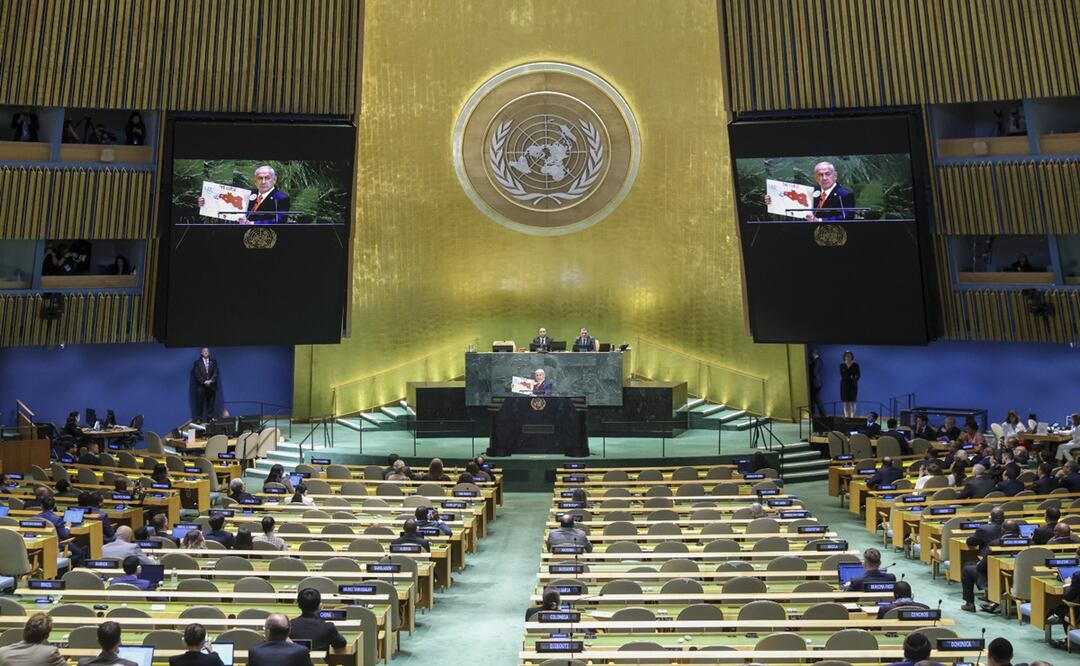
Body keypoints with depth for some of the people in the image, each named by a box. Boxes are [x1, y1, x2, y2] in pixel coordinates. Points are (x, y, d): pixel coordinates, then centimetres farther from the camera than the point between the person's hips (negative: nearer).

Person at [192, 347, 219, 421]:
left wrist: (210, 381, -12)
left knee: (211, 403, 2)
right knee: (199, 403, -3)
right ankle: (198, 418, 1)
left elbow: (216, 373, 3)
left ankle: (210, 417, 6)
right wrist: (204, 381, -13)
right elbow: (197, 374, -2)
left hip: (211, 386, 2)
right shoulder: (197, 362, 8)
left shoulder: (214, 362, 13)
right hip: (201, 386, -2)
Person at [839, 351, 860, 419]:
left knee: (852, 402, -4)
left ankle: (852, 417, -4)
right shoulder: (842, 365, 7)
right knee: (845, 402, 0)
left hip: (853, 385, -2)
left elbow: (858, 375, 0)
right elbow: (842, 375, 0)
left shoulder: (855, 365, 1)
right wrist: (850, 376, -11)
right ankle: (846, 417, 2)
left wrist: (854, 379, -16)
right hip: (844, 385, 2)